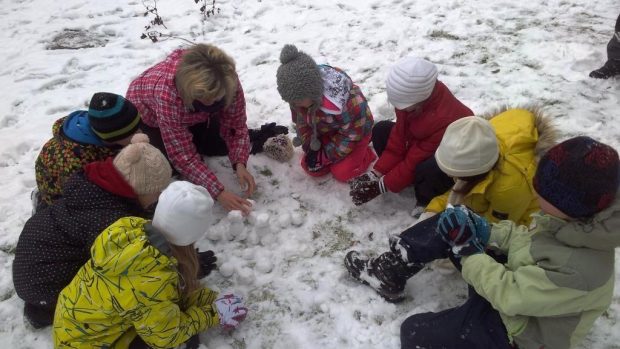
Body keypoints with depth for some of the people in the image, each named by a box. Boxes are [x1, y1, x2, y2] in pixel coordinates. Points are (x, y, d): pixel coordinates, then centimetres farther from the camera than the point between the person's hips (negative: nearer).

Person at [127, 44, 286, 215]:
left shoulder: (228, 80, -33)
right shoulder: (167, 94, -43)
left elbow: (235, 125, -20)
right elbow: (183, 156, -39)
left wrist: (240, 164, -35)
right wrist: (218, 192, -43)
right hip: (147, 114, -3)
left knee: (219, 146, -12)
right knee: (173, 162, -15)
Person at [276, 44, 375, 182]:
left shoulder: (338, 101, -43)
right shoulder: (299, 93, -24)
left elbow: (351, 133, -27)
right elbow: (301, 120, -3)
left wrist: (324, 155, -19)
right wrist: (310, 147, -10)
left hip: (355, 128, -6)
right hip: (327, 129, 6)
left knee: (342, 173, -13)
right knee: (311, 168, -3)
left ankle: (364, 152, 13)